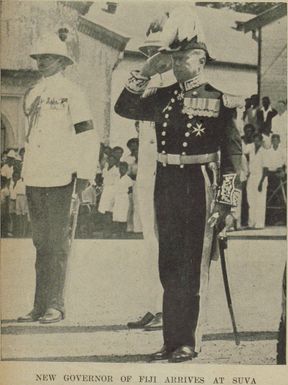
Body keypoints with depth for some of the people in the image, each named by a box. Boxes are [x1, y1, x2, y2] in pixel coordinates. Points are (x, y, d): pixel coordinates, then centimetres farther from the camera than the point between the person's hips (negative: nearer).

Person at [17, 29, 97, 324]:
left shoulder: (71, 92, -2)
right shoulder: (32, 94, 16)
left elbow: (86, 135, -5)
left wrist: (84, 175, -10)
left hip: (60, 178, -6)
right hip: (34, 177, 6)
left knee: (56, 244, -3)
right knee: (41, 242, 9)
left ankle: (55, 305, 3)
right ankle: (40, 305, 14)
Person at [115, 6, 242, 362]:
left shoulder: (219, 98, -4)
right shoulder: (164, 96, 10)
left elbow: (233, 151, -6)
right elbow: (124, 108, 10)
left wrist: (225, 200, -11)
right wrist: (145, 71, 2)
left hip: (199, 185, -5)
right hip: (166, 184, 5)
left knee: (194, 266, 3)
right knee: (169, 265, 11)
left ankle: (189, 342, 14)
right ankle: (172, 339, 22)